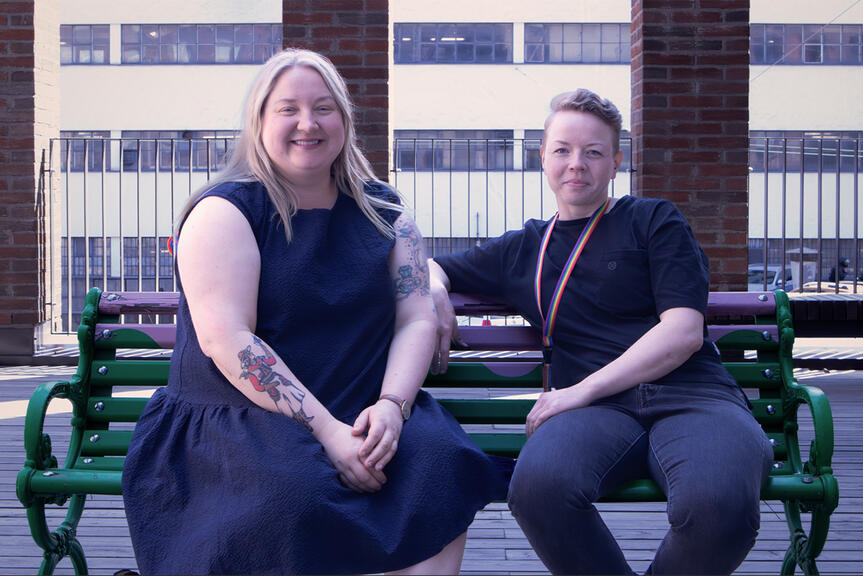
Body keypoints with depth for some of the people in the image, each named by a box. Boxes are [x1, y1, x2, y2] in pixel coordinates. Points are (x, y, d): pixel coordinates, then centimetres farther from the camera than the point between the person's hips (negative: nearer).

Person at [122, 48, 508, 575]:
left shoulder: (383, 212, 13)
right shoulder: (224, 212, -2)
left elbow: (417, 319, 6)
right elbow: (224, 338, -14)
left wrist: (391, 406, -15)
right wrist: (324, 429, -21)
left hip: (361, 418, 4)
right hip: (233, 419, -3)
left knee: (441, 461, -28)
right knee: (294, 495, -36)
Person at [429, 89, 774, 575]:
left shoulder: (654, 220, 14)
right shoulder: (523, 250, 25)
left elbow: (683, 332, 1)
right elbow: (429, 268, 37)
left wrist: (582, 390, -7)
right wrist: (435, 294, 11)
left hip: (690, 393, -1)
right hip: (596, 410, 2)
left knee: (718, 507, -38)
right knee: (538, 485, -37)